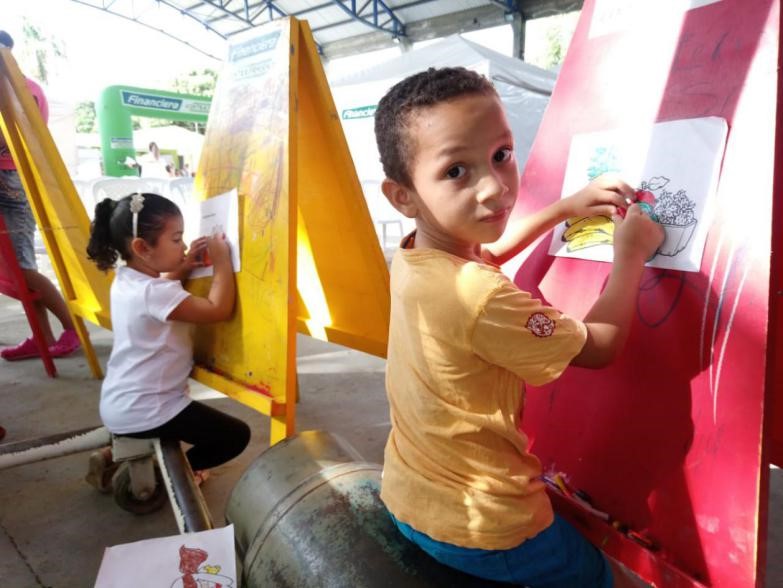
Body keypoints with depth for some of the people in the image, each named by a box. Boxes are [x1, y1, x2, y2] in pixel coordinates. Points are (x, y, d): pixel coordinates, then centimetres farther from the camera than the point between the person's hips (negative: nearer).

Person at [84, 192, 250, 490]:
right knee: (236, 435, -4)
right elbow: (218, 309, -28)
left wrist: (183, 268, 7)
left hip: (118, 405, 9)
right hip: (143, 412, -9)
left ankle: (115, 457, 25)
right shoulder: (153, 292, -26)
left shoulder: (125, 280, 4)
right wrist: (222, 262, -17)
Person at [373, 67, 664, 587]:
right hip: (475, 530, -7)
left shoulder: (413, 255, -10)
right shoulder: (482, 299, -35)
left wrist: (566, 207, 10)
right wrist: (630, 254, -5)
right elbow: (600, 346, -18)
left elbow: (491, 247, 14)